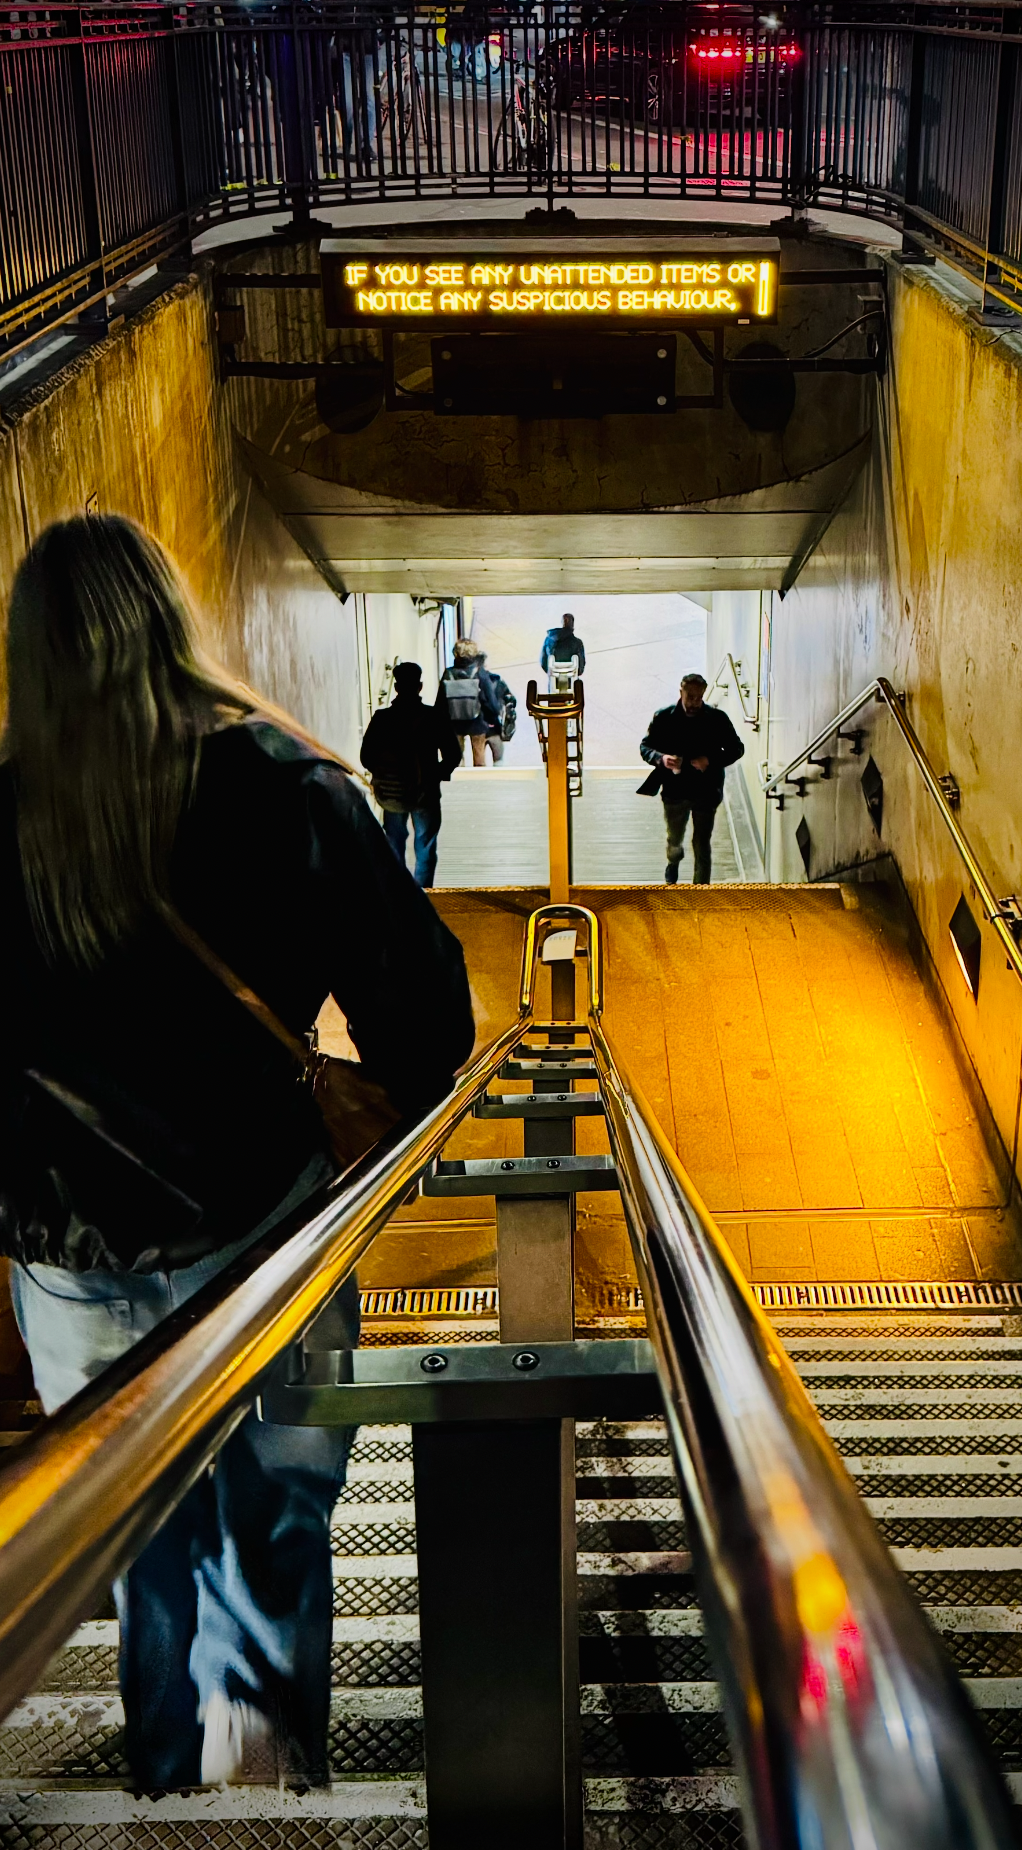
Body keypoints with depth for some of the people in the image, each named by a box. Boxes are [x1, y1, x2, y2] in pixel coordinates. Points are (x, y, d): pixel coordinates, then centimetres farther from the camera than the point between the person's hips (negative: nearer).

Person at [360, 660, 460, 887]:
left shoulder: (380, 719, -6)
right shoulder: (433, 717, -9)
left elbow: (366, 757, -3)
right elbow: (453, 755, -8)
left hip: (390, 793, 2)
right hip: (424, 792, -2)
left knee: (394, 847, 19)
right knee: (425, 850, 10)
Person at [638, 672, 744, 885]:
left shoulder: (717, 719, -7)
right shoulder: (664, 717, -6)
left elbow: (736, 749, 0)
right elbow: (645, 747, 1)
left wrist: (711, 760, -18)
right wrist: (661, 759, -21)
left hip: (706, 791, -1)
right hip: (675, 791, 1)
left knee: (702, 845, 0)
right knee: (674, 839, 19)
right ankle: (673, 862, 54)